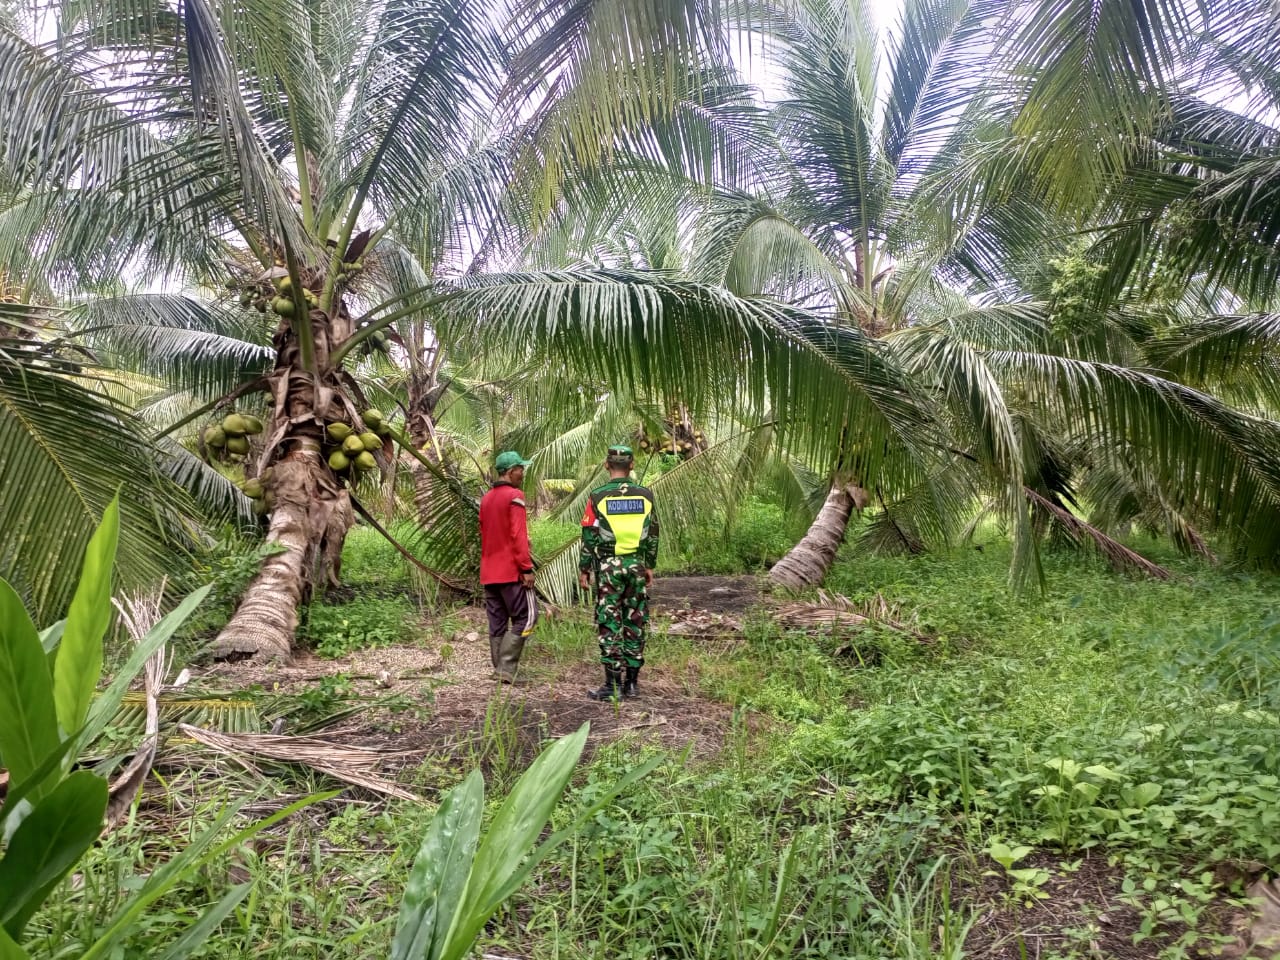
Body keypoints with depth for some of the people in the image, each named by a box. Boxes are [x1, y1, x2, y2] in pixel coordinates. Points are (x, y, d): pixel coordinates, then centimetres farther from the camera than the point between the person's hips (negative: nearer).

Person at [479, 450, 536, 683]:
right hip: (512, 571, -8)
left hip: (489, 572, 8)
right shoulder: (515, 496, -11)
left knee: (497, 621, 10)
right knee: (526, 616, -3)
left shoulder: (486, 498, 15)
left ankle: (499, 670, 13)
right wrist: (527, 568, -16)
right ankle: (506, 668, -8)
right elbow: (518, 536, -17)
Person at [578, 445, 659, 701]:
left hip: (608, 567, -3)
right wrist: (650, 566, 17)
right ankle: (631, 682, 16)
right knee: (635, 623, 10)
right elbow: (653, 534, 8)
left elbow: (589, 537, -5)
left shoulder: (598, 497, -6)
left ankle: (612, 685, 1)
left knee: (609, 624, 1)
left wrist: (583, 569, 3)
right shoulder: (646, 495, 2)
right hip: (636, 565, 3)